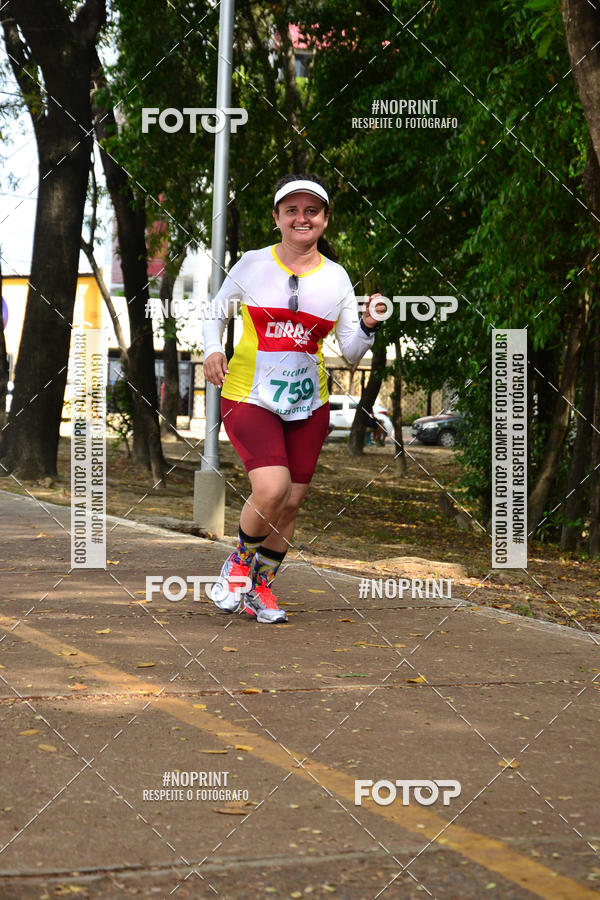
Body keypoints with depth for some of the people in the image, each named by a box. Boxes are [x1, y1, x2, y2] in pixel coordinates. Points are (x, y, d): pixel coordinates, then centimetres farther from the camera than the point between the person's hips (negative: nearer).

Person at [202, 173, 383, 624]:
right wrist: (212, 350, -7)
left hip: (308, 404, 3)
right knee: (272, 488, -22)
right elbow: (216, 313, 12)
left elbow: (350, 352, 5)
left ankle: (261, 587, 26)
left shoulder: (336, 277, 3)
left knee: (291, 503, 5)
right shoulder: (252, 265, -3)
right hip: (249, 397, -3)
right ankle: (239, 560, 6)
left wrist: (368, 325, -15)